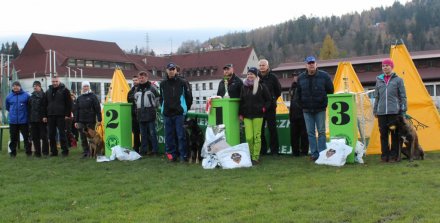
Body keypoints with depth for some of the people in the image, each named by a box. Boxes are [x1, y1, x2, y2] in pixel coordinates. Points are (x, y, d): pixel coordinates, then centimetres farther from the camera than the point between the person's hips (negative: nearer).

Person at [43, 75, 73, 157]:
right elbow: (45, 104, 17)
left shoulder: (64, 90, -1)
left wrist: (68, 114, -11)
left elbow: (69, 103, -5)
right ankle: (53, 151, 13)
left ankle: (65, 150, 2)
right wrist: (45, 116, 9)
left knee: (62, 134, -3)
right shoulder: (48, 92, 15)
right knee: (51, 135, 6)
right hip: (50, 116, 5)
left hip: (61, 116, -5)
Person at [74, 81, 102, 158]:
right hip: (81, 121, 4)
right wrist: (76, 121, 8)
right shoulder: (79, 98, 13)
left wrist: (99, 119, -10)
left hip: (91, 121, -4)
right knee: (83, 137, 3)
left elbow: (97, 108, -5)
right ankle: (85, 151, 10)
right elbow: (76, 110, 14)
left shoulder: (93, 96, -1)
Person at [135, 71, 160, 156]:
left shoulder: (152, 87, -2)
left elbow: (157, 98, 3)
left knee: (152, 133, -4)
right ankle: (143, 150, 14)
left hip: (150, 114, -5)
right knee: (143, 134, 9)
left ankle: (155, 150, 1)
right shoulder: (137, 89, 15)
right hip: (140, 114, 5)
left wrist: (154, 106, 5)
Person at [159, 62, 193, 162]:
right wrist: (163, 108, 14)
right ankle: (171, 153, 14)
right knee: (169, 135, 6)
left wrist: (186, 108, 6)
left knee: (181, 135, -4)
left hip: (179, 113, -3)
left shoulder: (182, 83, 0)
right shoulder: (163, 84, 9)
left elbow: (189, 96, 4)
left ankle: (183, 155, 0)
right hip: (167, 114, 3)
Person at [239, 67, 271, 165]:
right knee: (249, 137, -4)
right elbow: (241, 101, 16)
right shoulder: (244, 87, 11)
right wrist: (240, 113, 11)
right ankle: (250, 155, 14)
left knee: (257, 137, -1)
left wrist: (264, 108, -7)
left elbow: (268, 100, 6)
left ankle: (255, 157, 5)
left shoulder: (261, 87, 0)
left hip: (257, 115, -3)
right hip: (247, 115, 3)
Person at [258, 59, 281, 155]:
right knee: (260, 129, 6)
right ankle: (262, 149, 15)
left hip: (270, 107, -2)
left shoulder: (273, 77, 0)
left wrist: (273, 99, 7)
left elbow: (278, 90, 8)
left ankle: (274, 149, 7)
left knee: (272, 129, 1)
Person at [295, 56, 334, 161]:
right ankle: (314, 153, 10)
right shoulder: (301, 78, 4)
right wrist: (301, 105, 6)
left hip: (320, 110, -2)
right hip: (307, 110, 3)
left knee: (321, 132, 1)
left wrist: (325, 103, 0)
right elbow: (298, 93, 12)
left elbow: (330, 90, 2)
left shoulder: (324, 76, -4)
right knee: (310, 133, 5)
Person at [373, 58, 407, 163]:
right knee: (383, 134, 5)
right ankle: (385, 155, 13)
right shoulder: (379, 80, 13)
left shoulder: (398, 80, 3)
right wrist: (375, 110, 15)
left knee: (395, 134, 1)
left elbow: (403, 96, 3)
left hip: (394, 111, -3)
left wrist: (403, 111, -1)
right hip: (381, 112, 3)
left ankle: (394, 156, 8)